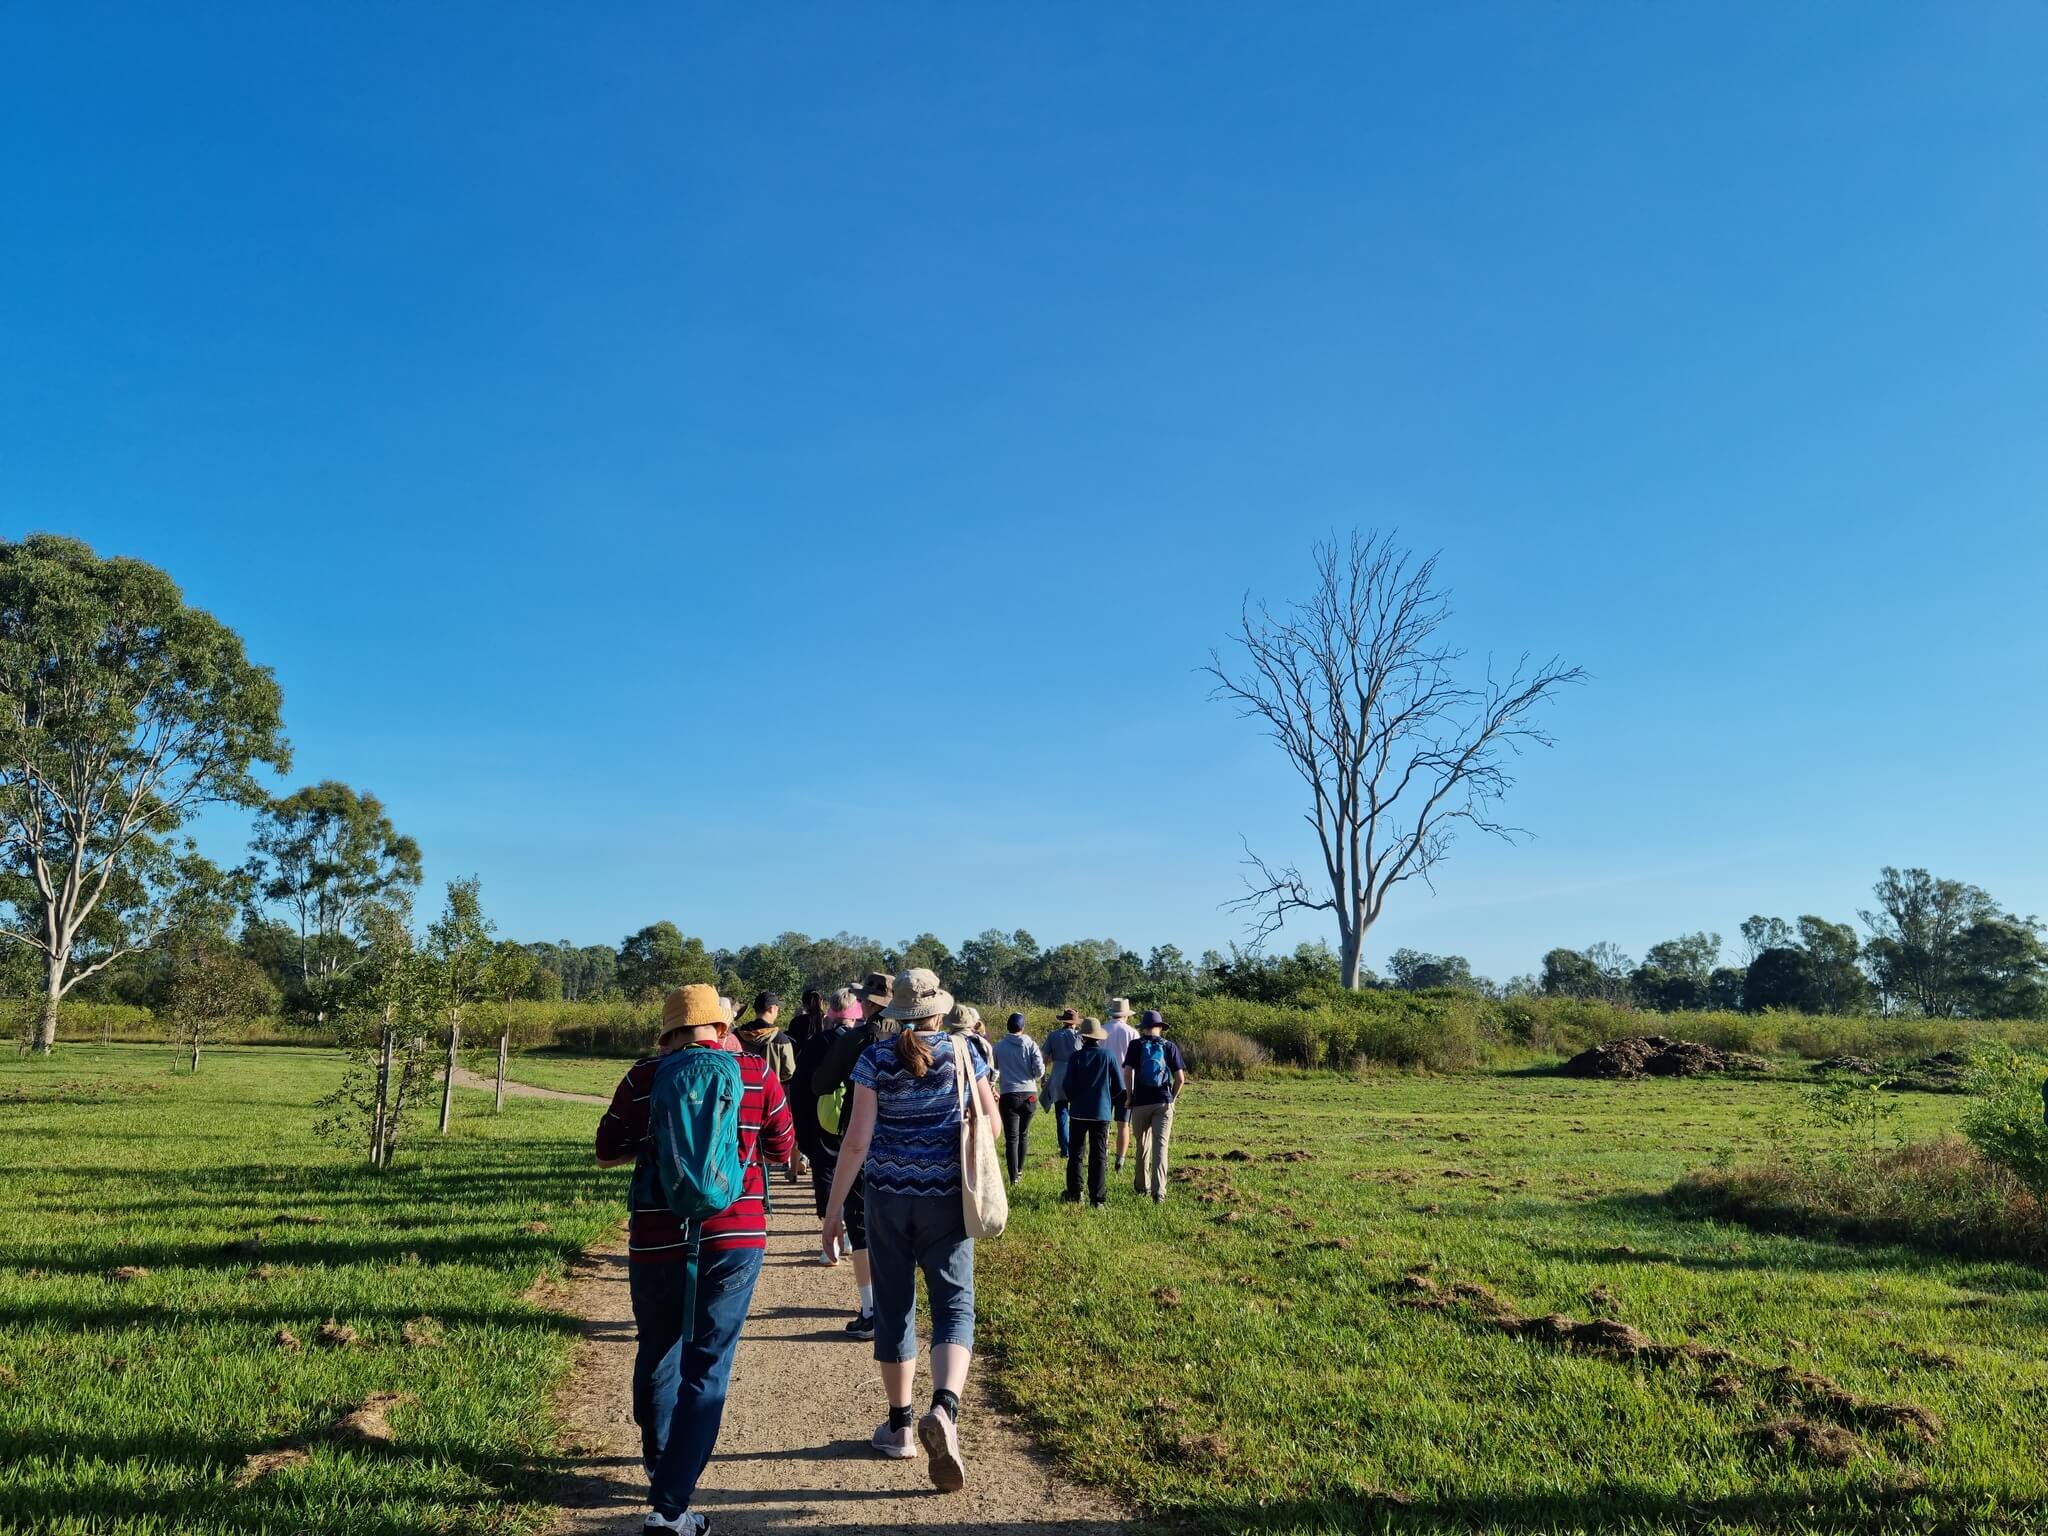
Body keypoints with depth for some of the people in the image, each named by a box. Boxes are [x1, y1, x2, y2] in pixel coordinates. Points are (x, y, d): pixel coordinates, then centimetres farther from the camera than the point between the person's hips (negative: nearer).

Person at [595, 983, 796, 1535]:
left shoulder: (642, 1078, -1)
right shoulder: (755, 1073, -2)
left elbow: (607, 1154, 9)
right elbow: (783, 1146, 9)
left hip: (657, 1239, 2)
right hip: (734, 1238, -1)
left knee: (657, 1353, 22)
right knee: (707, 1368, 4)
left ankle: (659, 1462, 41)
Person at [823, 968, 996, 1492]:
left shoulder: (875, 1059, -6)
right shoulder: (962, 1052, -2)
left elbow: (857, 1140, -9)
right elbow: (991, 1123, 4)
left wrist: (834, 1207, -2)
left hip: (889, 1197, 0)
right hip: (946, 1197, 0)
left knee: (894, 1306, 14)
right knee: (954, 1304, 2)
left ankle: (899, 1425, 24)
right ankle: (943, 1408, -22)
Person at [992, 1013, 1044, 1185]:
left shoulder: (999, 1046, 0)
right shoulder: (1031, 1045, -3)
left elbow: (993, 1071, 8)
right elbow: (1040, 1071, -8)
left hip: (1008, 1095, -1)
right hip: (1029, 1094, 1)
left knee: (1011, 1137, 1)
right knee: (1024, 1134, 19)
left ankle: (1014, 1176, -7)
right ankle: (1019, 1169, 30)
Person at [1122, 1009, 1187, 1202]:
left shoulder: (1136, 1045, 0)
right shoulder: (1170, 1046, 3)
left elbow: (1127, 1073, -9)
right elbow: (1180, 1079, 0)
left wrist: (1129, 1096, 3)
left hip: (1140, 1102, 0)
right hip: (1164, 1103, 0)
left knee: (1141, 1146, 15)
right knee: (1160, 1146, -2)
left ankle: (1143, 1186, 27)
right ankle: (1159, 1191, -14)